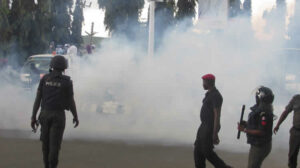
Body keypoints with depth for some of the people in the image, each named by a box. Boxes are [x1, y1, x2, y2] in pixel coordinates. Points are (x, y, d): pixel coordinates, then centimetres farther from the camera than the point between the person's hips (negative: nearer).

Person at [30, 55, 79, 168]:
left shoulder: (44, 79, 1)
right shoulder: (67, 81, -6)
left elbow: (37, 98, -1)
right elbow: (71, 101, -4)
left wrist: (33, 117, 1)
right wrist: (76, 117, 10)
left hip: (45, 114, 3)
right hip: (59, 116, -3)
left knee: (46, 142, 17)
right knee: (55, 144, -4)